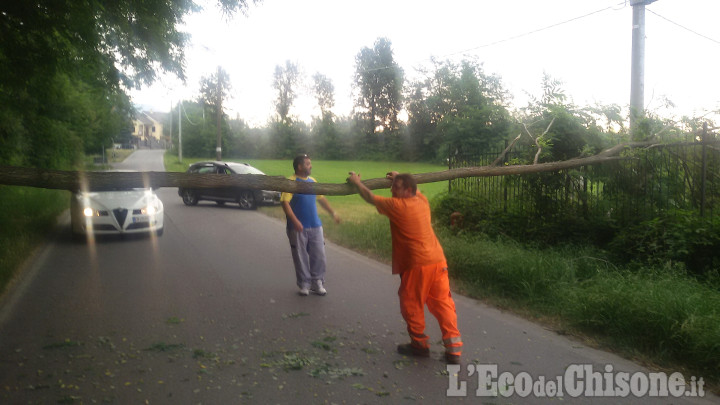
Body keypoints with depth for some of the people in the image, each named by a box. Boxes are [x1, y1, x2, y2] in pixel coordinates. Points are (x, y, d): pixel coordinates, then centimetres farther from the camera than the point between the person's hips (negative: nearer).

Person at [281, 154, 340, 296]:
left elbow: (321, 198, 23)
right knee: (301, 258, 4)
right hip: (298, 228, -6)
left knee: (319, 256, 5)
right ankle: (304, 285, 17)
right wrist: (295, 221, -24)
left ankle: (317, 283, 18)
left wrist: (333, 213, 23)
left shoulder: (312, 181, 11)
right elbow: (285, 202, -17)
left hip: (315, 226, 6)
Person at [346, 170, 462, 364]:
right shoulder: (422, 200, 9)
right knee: (443, 303, 8)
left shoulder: (397, 206, -10)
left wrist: (356, 181, 16)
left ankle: (419, 344, 22)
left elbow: (371, 197, 2)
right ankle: (454, 348, 8)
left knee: (411, 304, 11)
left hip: (417, 265, -7)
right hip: (438, 261, 7)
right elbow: (414, 188, 35)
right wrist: (399, 178, 42)